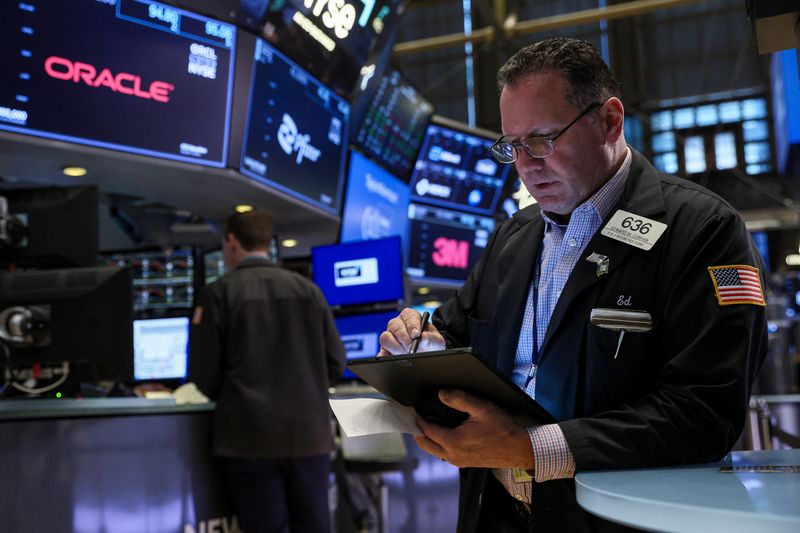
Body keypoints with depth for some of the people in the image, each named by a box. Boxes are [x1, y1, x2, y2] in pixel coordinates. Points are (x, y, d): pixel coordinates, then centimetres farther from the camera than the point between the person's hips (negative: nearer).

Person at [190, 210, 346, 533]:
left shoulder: (219, 293, -3)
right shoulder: (307, 289, 5)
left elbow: (204, 372, -2)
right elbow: (335, 362, 5)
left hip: (250, 437, -2)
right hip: (309, 434, 3)